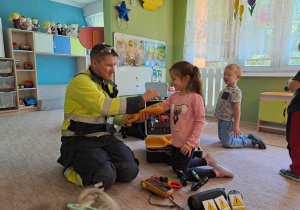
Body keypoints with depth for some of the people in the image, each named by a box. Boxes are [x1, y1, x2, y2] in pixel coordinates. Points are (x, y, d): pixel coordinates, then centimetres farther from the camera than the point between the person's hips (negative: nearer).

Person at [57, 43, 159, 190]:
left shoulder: (107, 84, 12)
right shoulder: (81, 81, -14)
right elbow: (104, 106, -29)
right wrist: (142, 99, -24)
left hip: (106, 137, 7)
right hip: (80, 140, -6)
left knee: (130, 171, -11)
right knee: (105, 179, -24)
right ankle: (71, 168, 6)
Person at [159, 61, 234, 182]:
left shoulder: (195, 97, -20)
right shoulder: (174, 96, 3)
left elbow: (200, 121, -20)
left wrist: (190, 143, -21)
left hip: (187, 144, -8)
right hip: (175, 142, 8)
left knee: (183, 175, 3)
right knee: (175, 167, 25)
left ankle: (215, 172, 15)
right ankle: (206, 160, 36)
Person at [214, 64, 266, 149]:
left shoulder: (235, 91, -19)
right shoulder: (226, 89, 9)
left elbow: (237, 110, -22)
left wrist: (236, 126, -25)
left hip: (228, 121, -9)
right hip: (221, 120, 10)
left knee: (226, 143, -5)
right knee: (222, 139, 21)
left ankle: (251, 142, 9)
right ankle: (249, 138, 28)